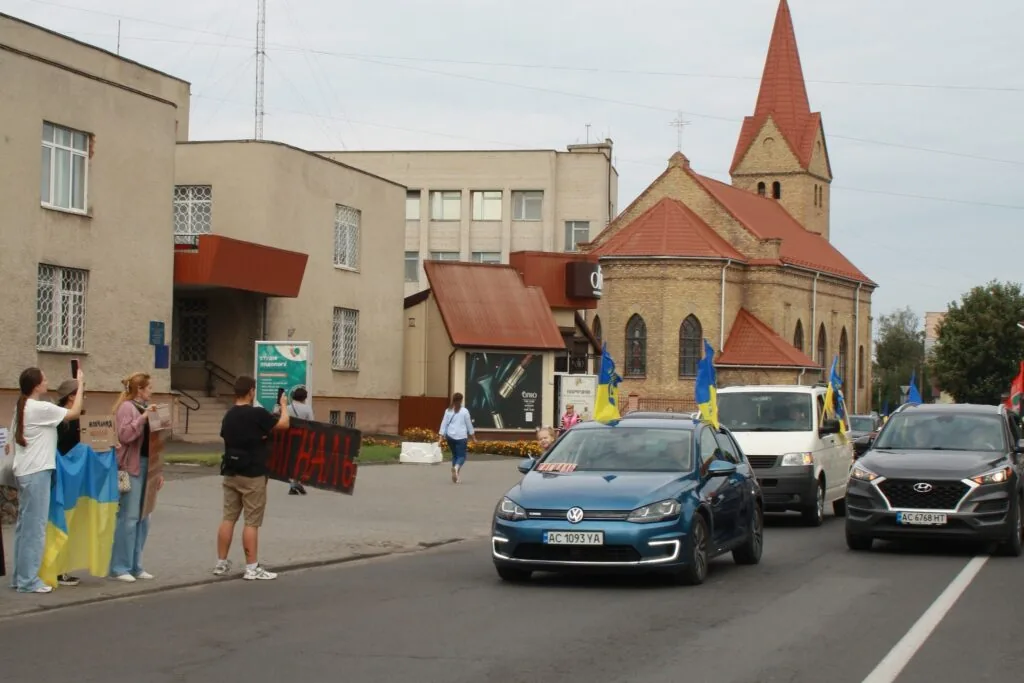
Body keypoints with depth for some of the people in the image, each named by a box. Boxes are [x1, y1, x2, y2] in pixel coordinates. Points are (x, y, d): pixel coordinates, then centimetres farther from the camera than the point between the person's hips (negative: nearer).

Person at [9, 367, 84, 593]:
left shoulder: (22, 407, 11)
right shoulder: (40, 408, -16)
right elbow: (74, 413, -11)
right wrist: (81, 385, -1)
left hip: (24, 471, 9)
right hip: (37, 472, -9)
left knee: (25, 524, 13)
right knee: (35, 526, -5)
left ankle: (20, 577, 18)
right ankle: (28, 580, -3)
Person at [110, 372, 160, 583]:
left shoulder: (145, 408, 18)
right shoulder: (126, 407, -8)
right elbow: (124, 435, -21)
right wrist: (143, 417, -24)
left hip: (147, 466, 9)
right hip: (132, 467, -9)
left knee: (143, 518, 10)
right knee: (129, 517, -8)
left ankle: (135, 566, 16)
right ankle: (120, 567, -2)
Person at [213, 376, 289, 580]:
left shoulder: (229, 416, 7)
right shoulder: (257, 414, -15)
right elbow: (284, 424, -8)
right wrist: (284, 406, 10)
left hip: (231, 473, 7)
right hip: (252, 475, -7)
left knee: (229, 518, 11)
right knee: (252, 522, -3)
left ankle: (221, 563, 14)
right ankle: (252, 568, 0)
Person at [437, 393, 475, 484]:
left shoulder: (448, 411, 4)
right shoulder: (464, 411, -3)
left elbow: (443, 424, 2)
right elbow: (469, 425, 3)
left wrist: (441, 438, 3)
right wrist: (473, 437, 14)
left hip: (450, 436, 4)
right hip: (461, 437, -3)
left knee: (454, 455, 18)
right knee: (461, 456, -1)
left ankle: (456, 477, 17)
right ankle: (456, 467, -33)